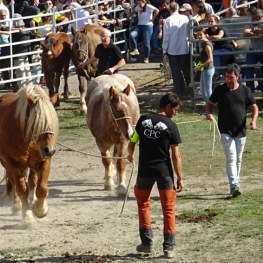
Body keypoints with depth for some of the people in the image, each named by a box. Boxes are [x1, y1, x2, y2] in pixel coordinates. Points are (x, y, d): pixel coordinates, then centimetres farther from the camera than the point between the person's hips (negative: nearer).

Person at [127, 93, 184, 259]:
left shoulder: (143, 120, 1)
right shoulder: (171, 126, -9)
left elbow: (131, 144, 9)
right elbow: (176, 155, -9)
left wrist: (130, 155, 32)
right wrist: (180, 178, -2)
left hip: (145, 170, 3)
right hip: (164, 171, -3)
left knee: (143, 204, 21)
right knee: (168, 209, 9)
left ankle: (147, 243, 20)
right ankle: (169, 247, 6)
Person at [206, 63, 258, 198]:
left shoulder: (245, 90, 0)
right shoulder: (220, 90, -2)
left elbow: (254, 107, 6)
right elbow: (210, 103, 9)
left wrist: (253, 121, -12)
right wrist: (209, 113, -13)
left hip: (241, 132, 2)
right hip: (226, 132, -2)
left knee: (238, 160, 12)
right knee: (231, 158, -15)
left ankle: (235, 185, 24)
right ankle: (234, 185, -23)